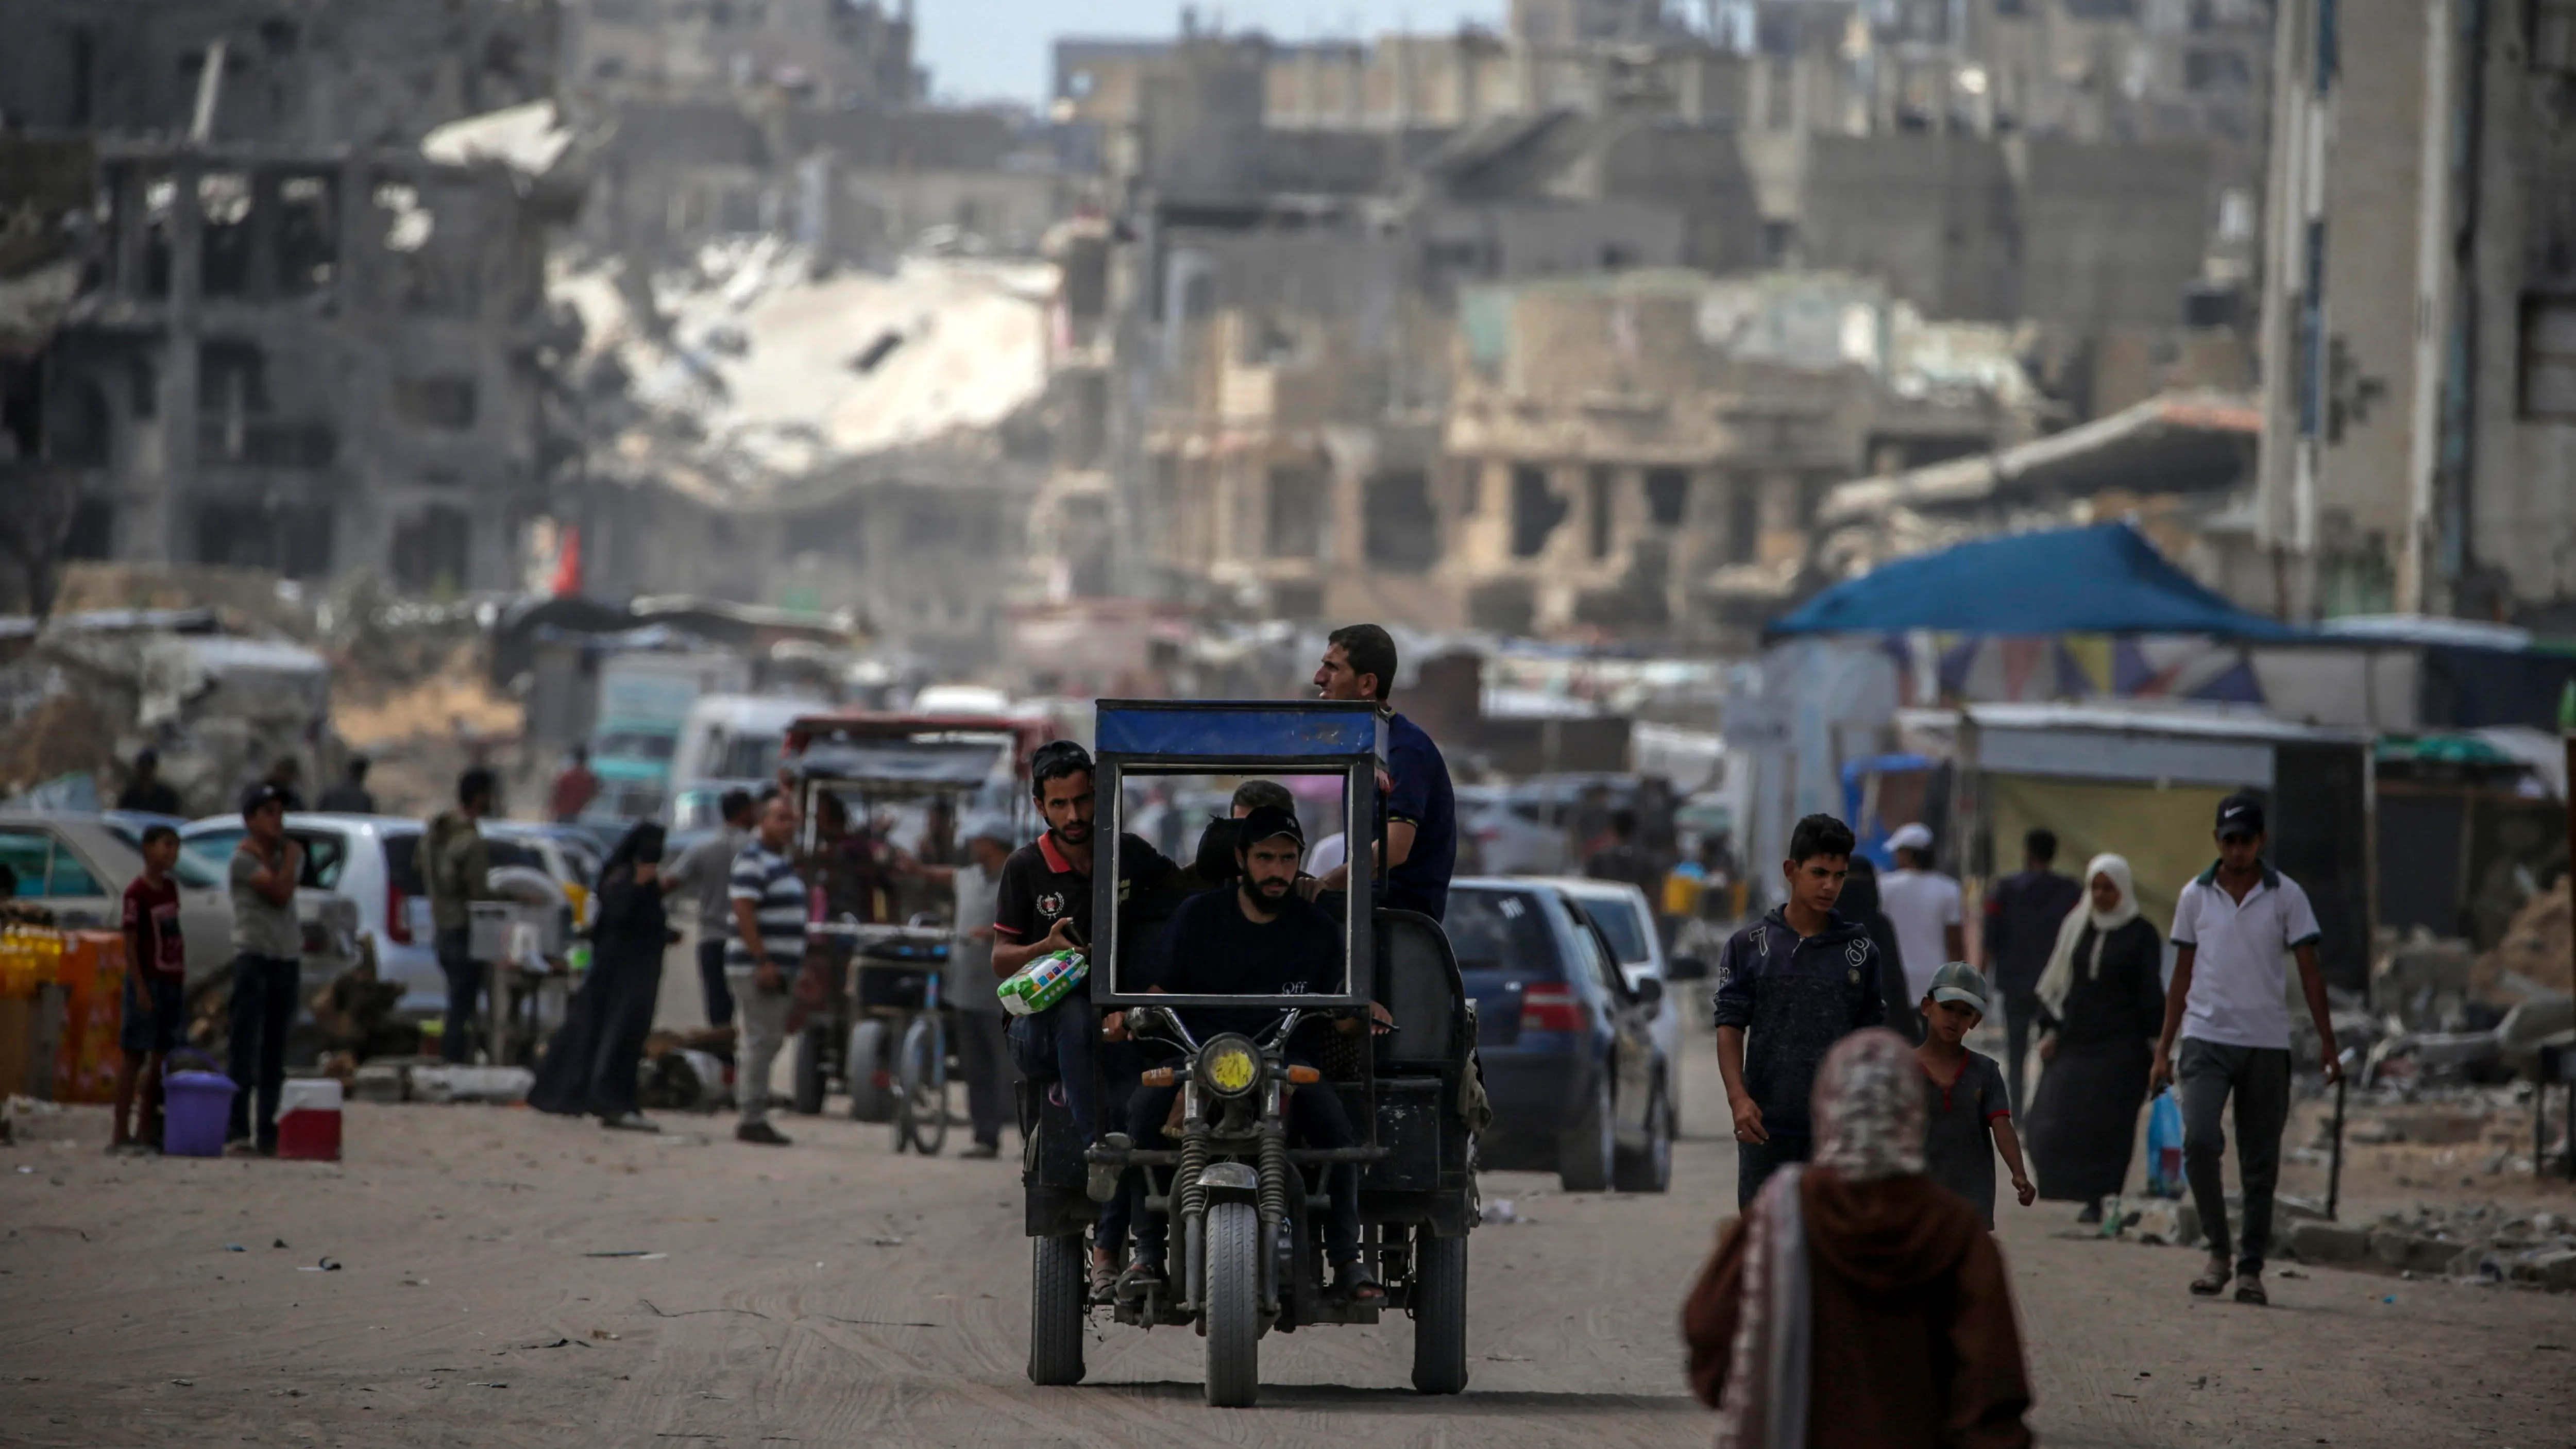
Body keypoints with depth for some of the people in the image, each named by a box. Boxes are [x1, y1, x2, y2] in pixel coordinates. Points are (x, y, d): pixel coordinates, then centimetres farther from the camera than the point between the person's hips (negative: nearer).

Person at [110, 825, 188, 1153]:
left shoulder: (170, 888, 12)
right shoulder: (137, 893, -11)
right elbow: (130, 943, -13)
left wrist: (182, 978, 14)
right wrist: (140, 987, -18)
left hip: (172, 982, 8)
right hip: (148, 981, -8)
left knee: (162, 1056, 9)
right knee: (135, 1055, -5)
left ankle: (147, 1129, 16)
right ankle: (120, 1133, -4)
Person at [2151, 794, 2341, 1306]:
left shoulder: (2286, 896, 3)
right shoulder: (2196, 895, 6)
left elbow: (2309, 972, 4)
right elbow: (2182, 975, 12)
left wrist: (2328, 1047, -1)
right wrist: (2163, 1050, 9)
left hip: (2267, 1044, 0)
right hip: (2206, 1038, 0)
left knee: (2260, 1163, 2)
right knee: (2199, 1140, -17)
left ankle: (2250, 1267, 9)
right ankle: (2218, 1249, -3)